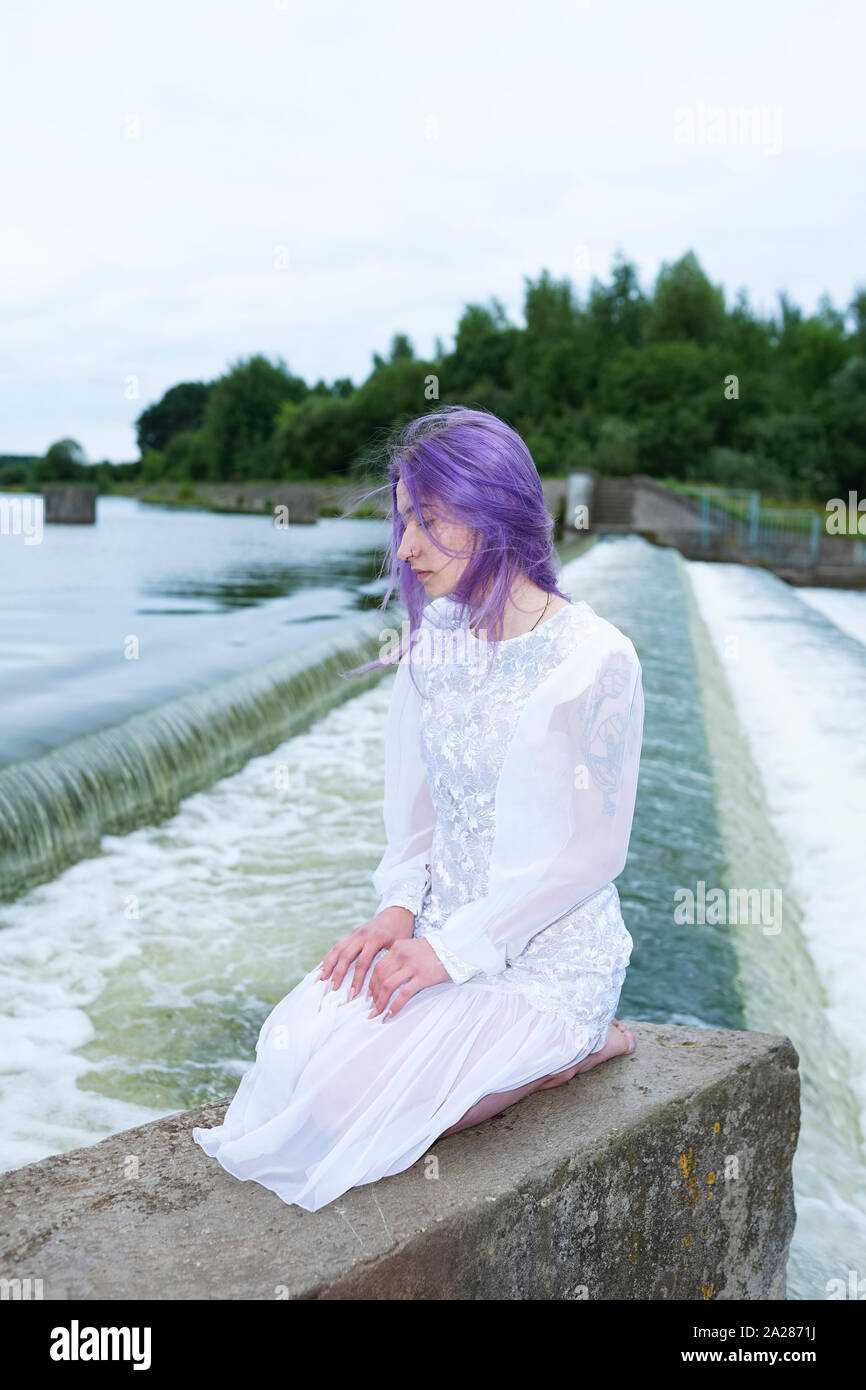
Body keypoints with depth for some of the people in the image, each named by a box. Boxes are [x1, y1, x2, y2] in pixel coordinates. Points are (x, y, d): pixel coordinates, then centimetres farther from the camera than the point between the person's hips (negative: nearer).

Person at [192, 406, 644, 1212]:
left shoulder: (596, 659, -15)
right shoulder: (431, 645, 5)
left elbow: (595, 852, -14)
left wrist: (451, 949, -17)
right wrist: (400, 907, -6)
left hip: (551, 952, -6)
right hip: (443, 930, 6)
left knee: (353, 1100, -20)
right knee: (289, 1049, -14)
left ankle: (573, 1048, 2)